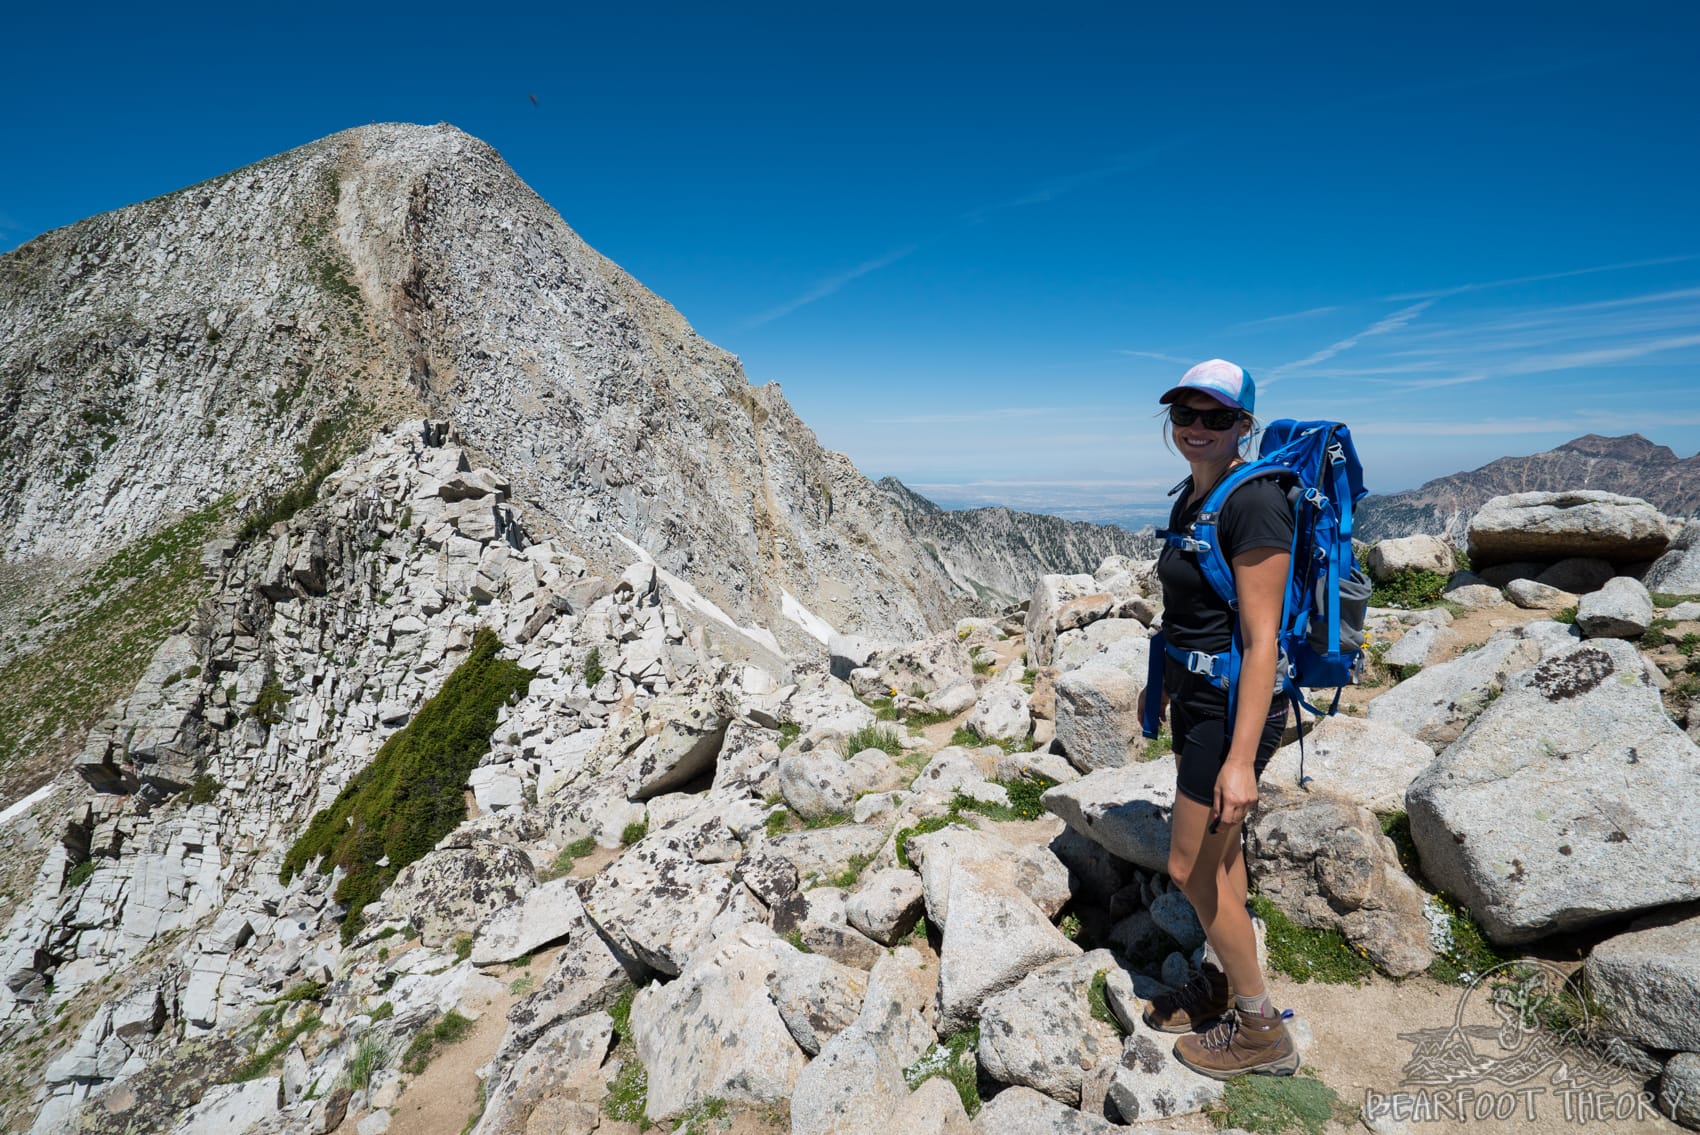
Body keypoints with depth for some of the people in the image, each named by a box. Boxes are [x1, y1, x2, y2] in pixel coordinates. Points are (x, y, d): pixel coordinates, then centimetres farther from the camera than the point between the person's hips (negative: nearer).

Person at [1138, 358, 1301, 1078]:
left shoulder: (1254, 503, -22)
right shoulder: (1190, 497, 6)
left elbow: (1261, 640, -24)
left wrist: (1241, 758, -25)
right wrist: (1162, 684, 25)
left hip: (1235, 708, -9)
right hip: (1195, 699, 9)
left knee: (1190, 867, 2)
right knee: (1220, 852, 20)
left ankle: (1262, 1032, 22)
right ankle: (1227, 985, 40)